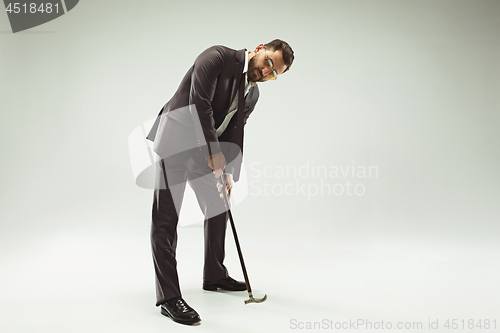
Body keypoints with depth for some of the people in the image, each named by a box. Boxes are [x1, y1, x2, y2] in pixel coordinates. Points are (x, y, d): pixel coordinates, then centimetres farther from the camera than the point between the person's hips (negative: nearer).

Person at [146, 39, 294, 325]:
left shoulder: (252, 93, 9)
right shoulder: (218, 57, -13)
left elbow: (234, 134, 7)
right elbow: (200, 105, -22)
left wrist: (229, 172, -4)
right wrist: (213, 152, -22)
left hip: (207, 149, 8)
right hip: (176, 139, -8)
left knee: (217, 210, 14)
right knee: (166, 217, -10)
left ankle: (215, 275, 31)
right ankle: (168, 296, -8)